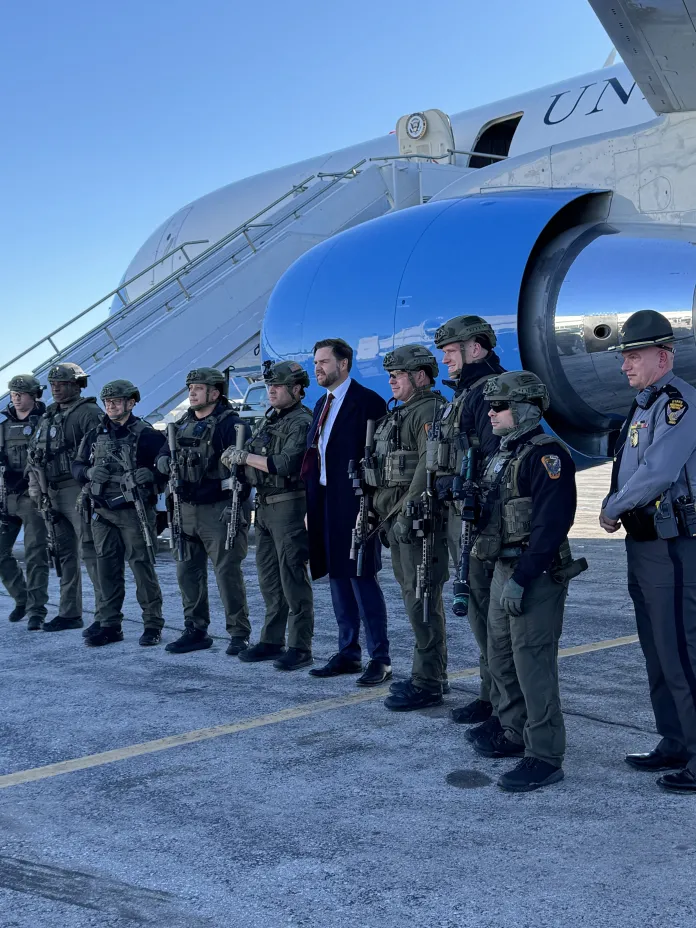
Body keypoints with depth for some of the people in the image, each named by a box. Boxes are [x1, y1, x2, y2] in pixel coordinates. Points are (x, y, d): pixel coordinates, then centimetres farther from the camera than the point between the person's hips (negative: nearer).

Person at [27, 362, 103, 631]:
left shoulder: (89, 413, -7)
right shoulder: (48, 416, 18)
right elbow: (33, 453, 23)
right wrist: (34, 483, 12)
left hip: (78, 489, -8)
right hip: (53, 492, 8)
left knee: (90, 551, -10)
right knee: (64, 553, 12)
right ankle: (69, 613, 19)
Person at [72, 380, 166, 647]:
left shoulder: (146, 435, -5)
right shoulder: (95, 435, 12)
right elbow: (76, 466, 15)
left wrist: (151, 475, -23)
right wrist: (89, 472, -6)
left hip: (135, 512, -5)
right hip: (103, 512, 5)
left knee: (142, 567, -2)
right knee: (107, 569, 9)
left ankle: (153, 625, 7)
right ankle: (109, 625, 18)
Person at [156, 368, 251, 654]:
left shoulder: (229, 424, -9)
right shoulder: (183, 424, 14)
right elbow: (163, 453, 23)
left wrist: (235, 504, -22)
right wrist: (164, 461, -2)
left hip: (218, 511, -8)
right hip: (186, 510, 8)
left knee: (227, 572, -5)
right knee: (188, 572, 12)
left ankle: (239, 634, 4)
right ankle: (196, 631, 23)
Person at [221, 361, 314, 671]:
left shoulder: (301, 422, -12)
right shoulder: (268, 419, 16)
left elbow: (285, 464, -23)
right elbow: (255, 457, 18)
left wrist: (245, 457, -16)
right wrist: (236, 456, -4)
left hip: (289, 505, -9)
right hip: (264, 506, 9)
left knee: (293, 578, -6)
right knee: (269, 577, 14)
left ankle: (300, 647, 0)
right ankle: (272, 641, 24)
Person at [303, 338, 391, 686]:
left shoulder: (367, 401, -9)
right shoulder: (322, 404, 17)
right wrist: (312, 507, 11)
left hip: (354, 504, -8)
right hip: (325, 503, 8)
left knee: (362, 577, -5)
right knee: (338, 578, 12)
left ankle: (380, 659, 3)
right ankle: (348, 653, 21)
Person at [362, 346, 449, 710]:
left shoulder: (430, 411, -11)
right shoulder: (399, 413, 20)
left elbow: (428, 466, -21)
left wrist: (408, 513, -25)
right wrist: (386, 516, 19)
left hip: (419, 520, -10)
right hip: (397, 519, 10)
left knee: (422, 600, -8)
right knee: (414, 598, 15)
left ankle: (427, 685, -3)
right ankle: (430, 674, 24)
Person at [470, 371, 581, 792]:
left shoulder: (547, 454, -15)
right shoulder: (504, 454, 15)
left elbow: (549, 525, -23)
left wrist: (521, 578, -25)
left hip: (537, 574, -10)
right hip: (505, 568, 10)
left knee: (533, 662, -7)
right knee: (501, 657, 17)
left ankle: (545, 756, 1)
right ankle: (516, 733, 32)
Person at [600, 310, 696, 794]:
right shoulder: (642, 406, 16)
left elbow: (657, 471, -25)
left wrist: (612, 508, -12)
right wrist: (616, 508, 5)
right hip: (643, 545, 10)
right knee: (657, 653, 17)